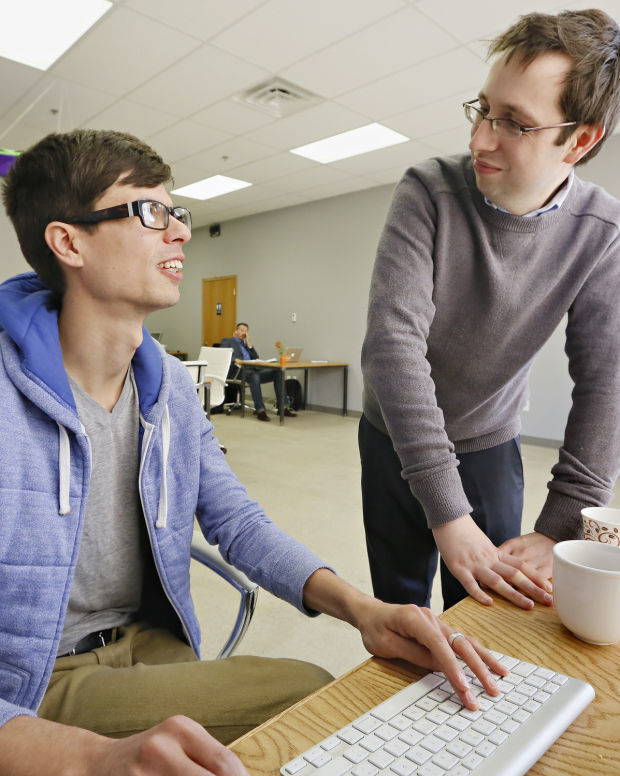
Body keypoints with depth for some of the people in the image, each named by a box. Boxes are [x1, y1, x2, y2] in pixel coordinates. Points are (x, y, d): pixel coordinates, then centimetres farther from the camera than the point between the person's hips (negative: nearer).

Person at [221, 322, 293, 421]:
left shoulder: (245, 344, 33)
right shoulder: (227, 341, 16)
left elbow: (256, 357, 20)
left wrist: (248, 344, 12)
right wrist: (235, 359, -19)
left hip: (253, 369, 6)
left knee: (277, 373, -16)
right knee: (254, 376, -40)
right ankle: (260, 410, -43)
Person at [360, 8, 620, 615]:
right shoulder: (430, 191, -20)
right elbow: (393, 340, -30)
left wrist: (559, 529, -20)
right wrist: (448, 515, -33)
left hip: (492, 445, 2)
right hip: (397, 438, -1)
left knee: (487, 612, 10)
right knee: (399, 608, 12)